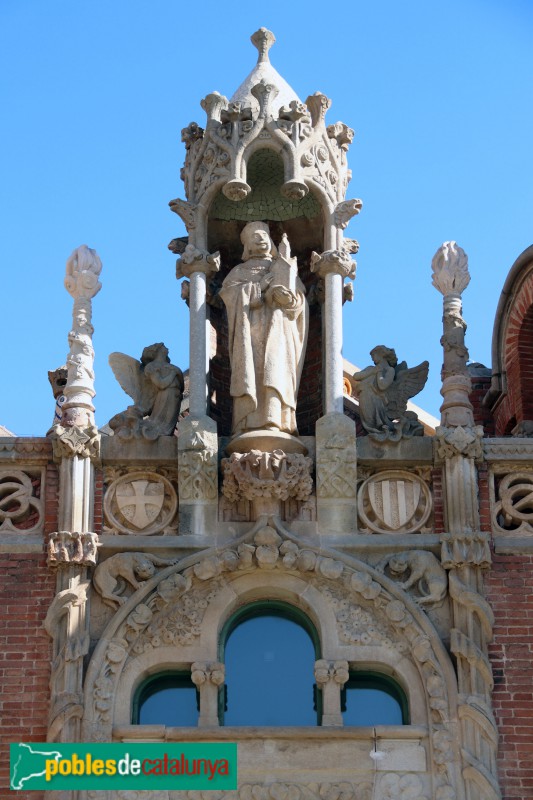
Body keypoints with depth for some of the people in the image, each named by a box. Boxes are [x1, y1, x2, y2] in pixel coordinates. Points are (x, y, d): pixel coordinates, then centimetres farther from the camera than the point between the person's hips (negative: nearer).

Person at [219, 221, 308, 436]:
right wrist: (263, 285, -1)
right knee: (249, 372, -18)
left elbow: (290, 295, 7)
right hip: (249, 330, 0)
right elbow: (229, 292, 3)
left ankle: (273, 422, -32)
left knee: (274, 369, -20)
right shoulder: (239, 271, 25)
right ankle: (247, 425, -28)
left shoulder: (283, 268, 25)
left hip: (276, 329, 0)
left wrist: (284, 262, -1)